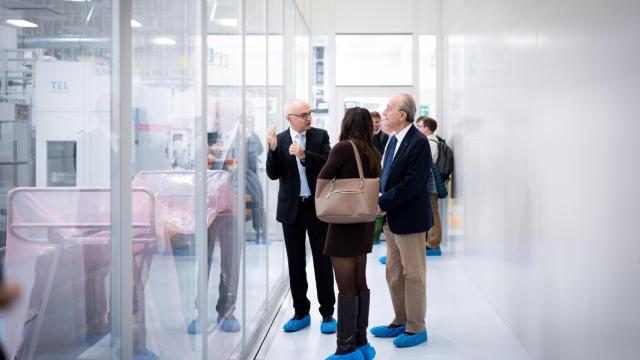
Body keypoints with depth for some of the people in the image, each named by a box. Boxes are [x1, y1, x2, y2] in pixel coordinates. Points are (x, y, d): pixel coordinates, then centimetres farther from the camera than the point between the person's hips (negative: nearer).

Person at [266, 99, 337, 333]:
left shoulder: (321, 136, 0)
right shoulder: (280, 140, 0)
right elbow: (273, 174, -6)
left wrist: (304, 155, -25)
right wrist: (273, 148, -20)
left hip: (317, 207, -1)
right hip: (292, 209, 1)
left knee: (322, 261, 3)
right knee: (295, 263, 9)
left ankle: (327, 313, 13)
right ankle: (301, 312, 21)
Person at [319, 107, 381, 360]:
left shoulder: (344, 147, -13)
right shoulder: (372, 152, 7)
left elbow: (322, 180, -7)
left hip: (344, 223, -7)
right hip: (364, 223, 8)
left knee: (346, 288, -3)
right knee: (360, 283, 13)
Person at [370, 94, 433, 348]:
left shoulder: (418, 143, -17)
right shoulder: (394, 139, 9)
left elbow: (412, 184, -22)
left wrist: (382, 203, -18)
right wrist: (381, 203, -3)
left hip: (409, 219, -9)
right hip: (391, 218, 9)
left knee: (413, 275, 4)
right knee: (394, 273, 17)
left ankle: (416, 328, 16)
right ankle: (400, 322, 30)